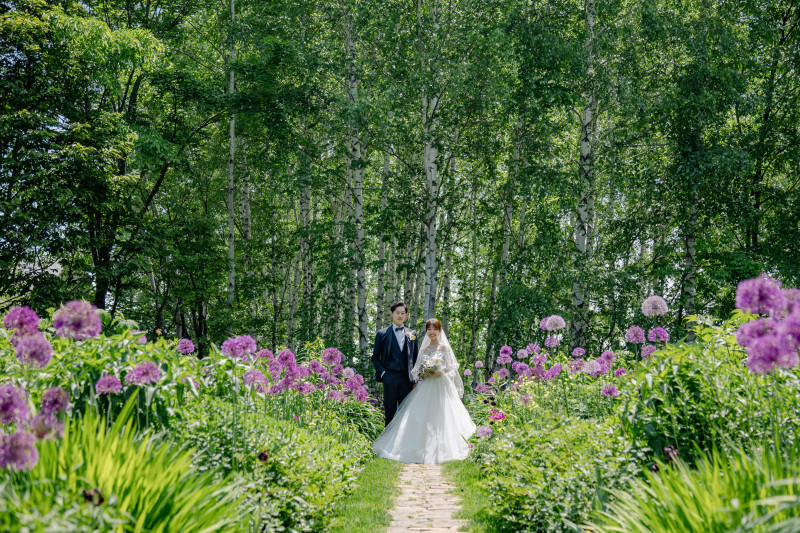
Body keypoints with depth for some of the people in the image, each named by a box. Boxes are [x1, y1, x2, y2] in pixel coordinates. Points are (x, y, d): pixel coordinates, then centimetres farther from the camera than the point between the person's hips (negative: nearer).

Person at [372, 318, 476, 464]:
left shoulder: (444, 348, 2)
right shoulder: (424, 349, 14)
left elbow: (451, 367, -1)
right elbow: (418, 369, 17)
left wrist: (440, 372, -18)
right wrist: (422, 373, -3)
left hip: (441, 387, -4)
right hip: (425, 387, 4)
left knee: (440, 417, -8)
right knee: (421, 418, -4)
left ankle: (440, 449, -2)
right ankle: (423, 447, 1)